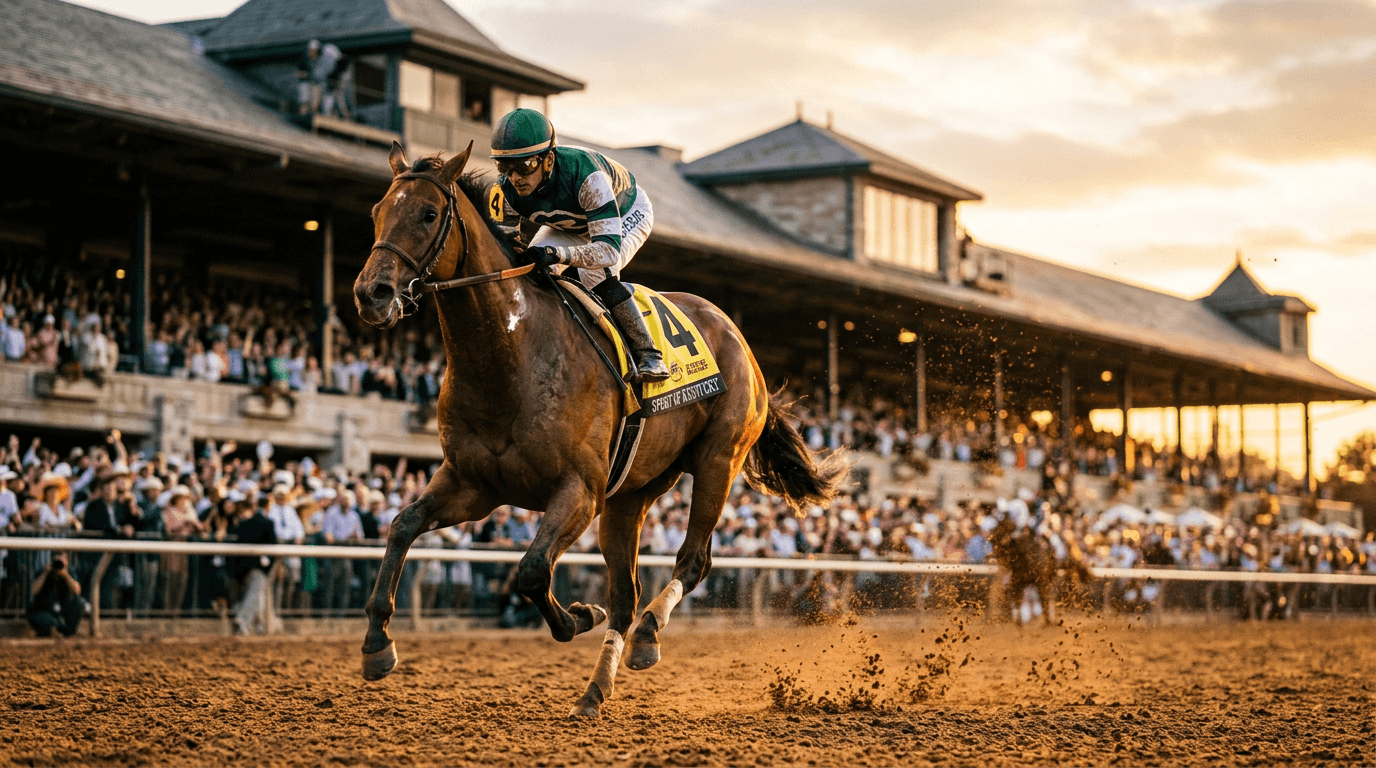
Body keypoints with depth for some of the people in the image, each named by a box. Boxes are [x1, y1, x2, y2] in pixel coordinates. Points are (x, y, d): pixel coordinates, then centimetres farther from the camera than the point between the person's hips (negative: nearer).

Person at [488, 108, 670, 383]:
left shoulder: (585, 174, -45)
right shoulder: (505, 192, -29)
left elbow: (609, 250, -50)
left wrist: (557, 254, -66)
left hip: (627, 214, -5)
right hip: (570, 224, 6)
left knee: (596, 274, -31)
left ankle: (648, 353, -18)